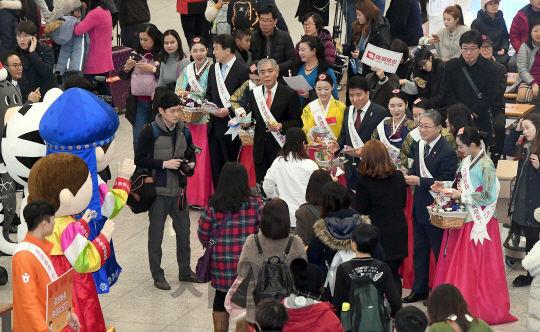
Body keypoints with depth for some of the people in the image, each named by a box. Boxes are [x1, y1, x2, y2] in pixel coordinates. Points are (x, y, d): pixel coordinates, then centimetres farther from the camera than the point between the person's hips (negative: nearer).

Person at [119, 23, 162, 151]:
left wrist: (153, 69, -16)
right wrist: (126, 68, -5)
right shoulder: (136, 54, 10)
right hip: (139, 103, 5)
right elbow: (122, 76, 16)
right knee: (138, 139, 5)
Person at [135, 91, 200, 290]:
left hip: (179, 190, 5)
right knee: (156, 234, 5)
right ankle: (157, 275, 17)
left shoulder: (183, 130, 6)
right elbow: (139, 160, -12)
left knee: (184, 231, 12)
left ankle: (184, 271, 28)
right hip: (158, 191, -5)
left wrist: (191, 163, -3)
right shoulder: (150, 132, -11)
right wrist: (164, 164, -20)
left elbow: (191, 153, 19)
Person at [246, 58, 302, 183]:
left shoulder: (290, 94, -3)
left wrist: (281, 126, -20)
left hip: (281, 149, -4)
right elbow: (250, 116, 16)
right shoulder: (254, 93, 10)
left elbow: (297, 122, -4)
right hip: (260, 149, 4)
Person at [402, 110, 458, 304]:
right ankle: (420, 289, 29)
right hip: (419, 207, 8)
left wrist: (419, 181, -24)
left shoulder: (447, 152, -18)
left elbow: (445, 182, -22)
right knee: (419, 251, 16)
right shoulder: (419, 146, 7)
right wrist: (409, 176, -5)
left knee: (440, 251, 6)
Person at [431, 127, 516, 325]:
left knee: (474, 264, 0)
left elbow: (488, 196, -19)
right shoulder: (466, 161, 8)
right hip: (463, 218, 8)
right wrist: (445, 186, 1)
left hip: (478, 222, -8)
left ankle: (479, 307, 12)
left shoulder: (486, 165, -16)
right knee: (457, 262, 11)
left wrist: (462, 196, -17)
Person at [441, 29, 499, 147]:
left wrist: (473, 113, -14)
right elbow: (447, 93, 0)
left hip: (481, 120, -1)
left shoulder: (491, 67, 1)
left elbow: (490, 96, -4)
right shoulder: (451, 66, 5)